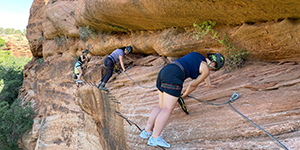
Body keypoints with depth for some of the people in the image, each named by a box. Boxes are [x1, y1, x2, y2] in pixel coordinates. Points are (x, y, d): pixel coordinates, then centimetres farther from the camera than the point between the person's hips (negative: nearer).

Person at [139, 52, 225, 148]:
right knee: (168, 109, -11)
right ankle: (154, 138, -17)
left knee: (161, 106, 13)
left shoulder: (196, 55, 31)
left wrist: (208, 84, 67)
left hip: (164, 71, 9)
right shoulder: (206, 71, 7)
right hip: (173, 77, -9)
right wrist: (185, 95, 36)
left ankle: (147, 131, 10)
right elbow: (193, 85, 16)